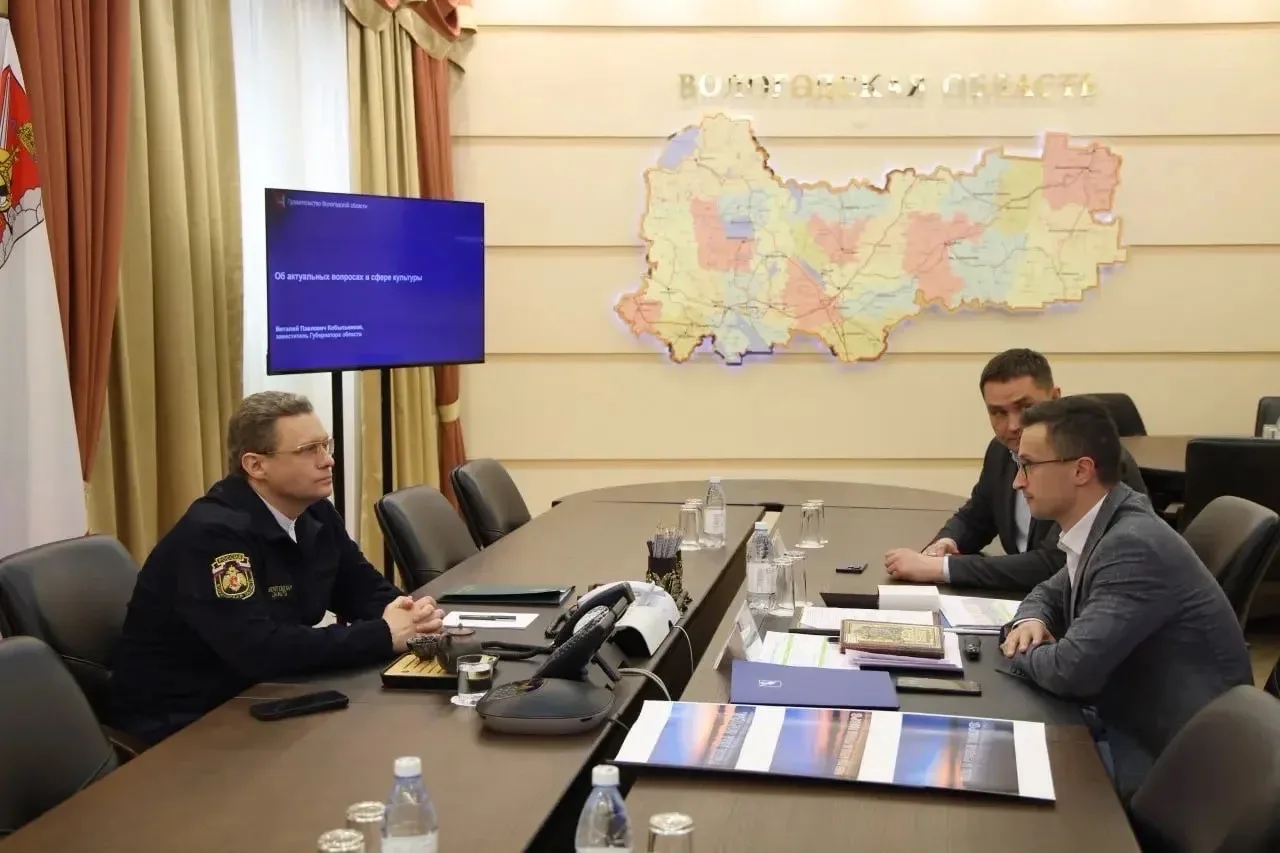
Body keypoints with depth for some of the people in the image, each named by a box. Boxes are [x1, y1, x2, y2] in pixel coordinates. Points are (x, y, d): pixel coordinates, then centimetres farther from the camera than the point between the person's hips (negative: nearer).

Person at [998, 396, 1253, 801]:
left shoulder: (1134, 545, -26)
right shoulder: (1098, 527, 2)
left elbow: (1073, 669, -31)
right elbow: (1052, 594, 20)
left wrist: (1022, 652, -9)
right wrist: (1030, 622, -3)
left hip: (1174, 759, -8)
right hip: (1131, 721, 8)